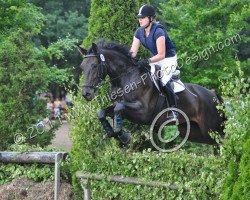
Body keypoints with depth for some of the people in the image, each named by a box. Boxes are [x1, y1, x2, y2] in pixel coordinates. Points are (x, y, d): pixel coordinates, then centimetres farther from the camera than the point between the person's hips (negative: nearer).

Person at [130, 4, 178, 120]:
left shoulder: (158, 32, -27)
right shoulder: (139, 32, -3)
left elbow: (161, 55, -29)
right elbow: (133, 52, -5)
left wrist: (147, 61, -42)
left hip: (169, 59, -8)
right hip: (154, 60, 8)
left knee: (163, 81, -26)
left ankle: (173, 110, -15)